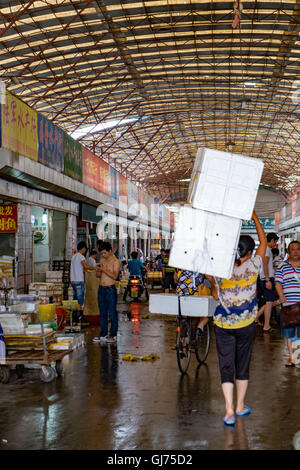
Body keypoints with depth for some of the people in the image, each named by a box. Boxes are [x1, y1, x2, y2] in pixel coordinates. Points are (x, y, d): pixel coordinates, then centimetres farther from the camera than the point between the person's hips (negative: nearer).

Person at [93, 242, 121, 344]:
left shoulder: (116, 261, -6)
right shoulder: (102, 260, 14)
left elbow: (115, 276, -18)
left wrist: (104, 270, -22)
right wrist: (99, 270, -2)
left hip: (110, 289, -6)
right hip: (101, 289, 6)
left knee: (112, 313, -2)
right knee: (102, 313, 10)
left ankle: (113, 335, 5)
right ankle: (103, 334, 16)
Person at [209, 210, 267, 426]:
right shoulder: (252, 266, -9)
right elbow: (264, 242, 3)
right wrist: (255, 218, 8)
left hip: (223, 325, 1)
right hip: (246, 324, -1)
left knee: (226, 366, 3)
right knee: (243, 365, 14)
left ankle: (229, 410, -6)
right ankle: (240, 406, 26)